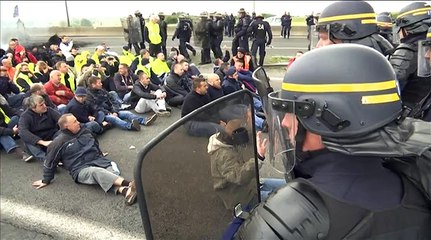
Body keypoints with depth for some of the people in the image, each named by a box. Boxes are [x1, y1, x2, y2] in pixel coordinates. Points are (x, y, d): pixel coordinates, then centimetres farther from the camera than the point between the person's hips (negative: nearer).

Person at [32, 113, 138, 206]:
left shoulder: (85, 131, 14)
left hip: (97, 160, 6)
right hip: (80, 169, -6)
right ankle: (128, 184, -58)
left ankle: (124, 190, -56)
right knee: (96, 172, -38)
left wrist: (102, 159, 28)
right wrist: (46, 180, 10)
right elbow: (50, 162, 4)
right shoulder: (59, 142, -3)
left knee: (112, 171, -27)